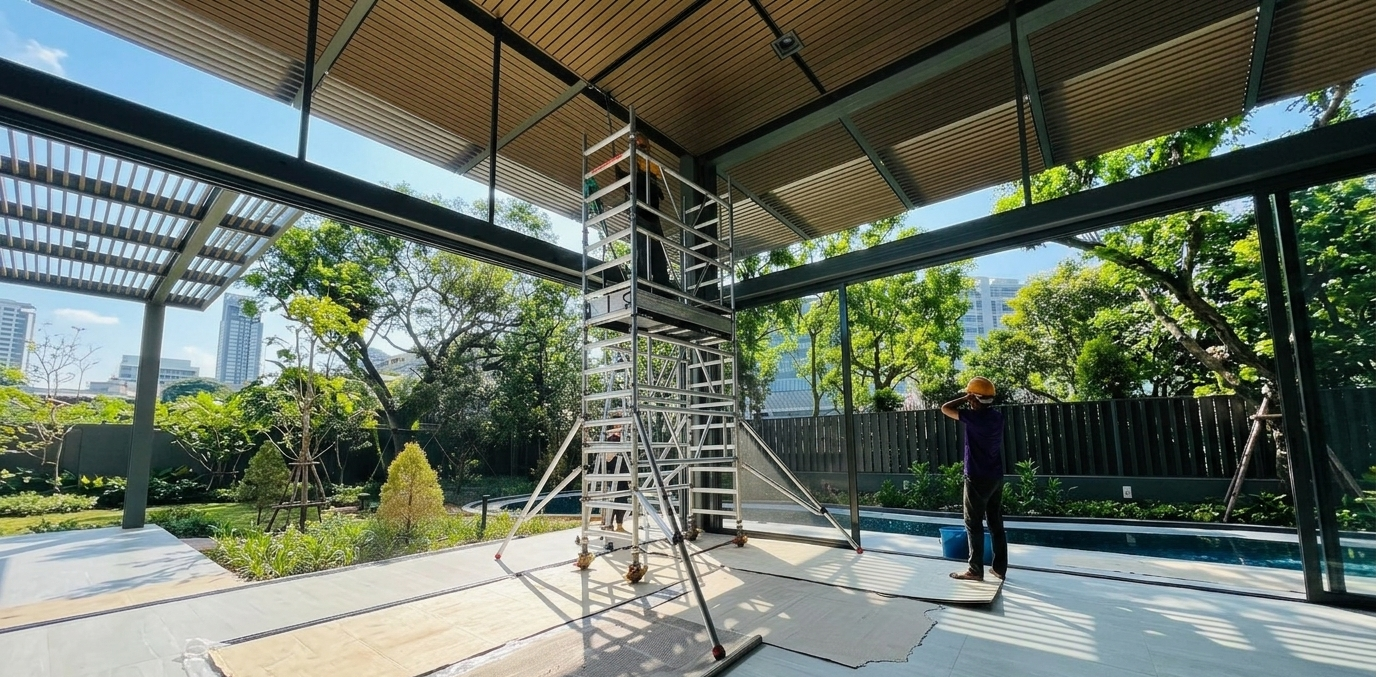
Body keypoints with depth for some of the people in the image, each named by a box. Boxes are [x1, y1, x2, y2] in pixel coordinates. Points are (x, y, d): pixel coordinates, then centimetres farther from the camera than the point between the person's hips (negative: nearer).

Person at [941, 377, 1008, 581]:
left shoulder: (974, 417, -18)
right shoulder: (997, 416, 5)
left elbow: (945, 408, -13)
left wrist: (965, 399, -5)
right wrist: (972, 402, 12)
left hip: (978, 478, -8)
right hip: (996, 477, 8)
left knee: (974, 524, 1)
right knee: (996, 523, 13)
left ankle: (975, 570, 7)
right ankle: (1000, 568, 20)